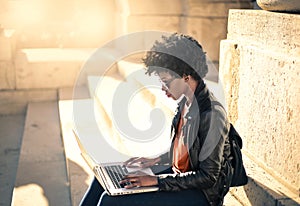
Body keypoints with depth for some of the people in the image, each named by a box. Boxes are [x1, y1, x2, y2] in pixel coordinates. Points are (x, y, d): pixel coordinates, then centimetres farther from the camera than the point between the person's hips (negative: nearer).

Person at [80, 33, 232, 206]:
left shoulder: (212, 116, -26)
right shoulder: (187, 101, 2)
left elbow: (208, 177, -24)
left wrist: (156, 180, -24)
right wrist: (158, 160, 5)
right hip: (178, 175, 9)